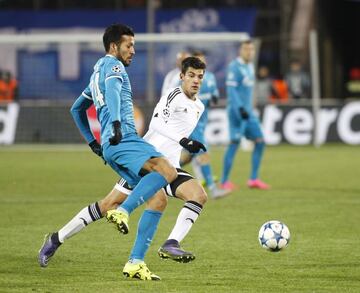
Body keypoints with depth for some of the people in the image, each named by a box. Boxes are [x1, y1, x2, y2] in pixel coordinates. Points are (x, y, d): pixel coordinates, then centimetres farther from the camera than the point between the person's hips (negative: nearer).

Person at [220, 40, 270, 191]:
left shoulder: (250, 66, 16)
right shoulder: (234, 66, -11)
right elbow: (230, 89, -18)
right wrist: (240, 108, -26)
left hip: (248, 112, 9)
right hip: (237, 111, -9)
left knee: (260, 141, 3)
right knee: (234, 143, -7)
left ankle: (253, 179, 7)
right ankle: (224, 181, 1)